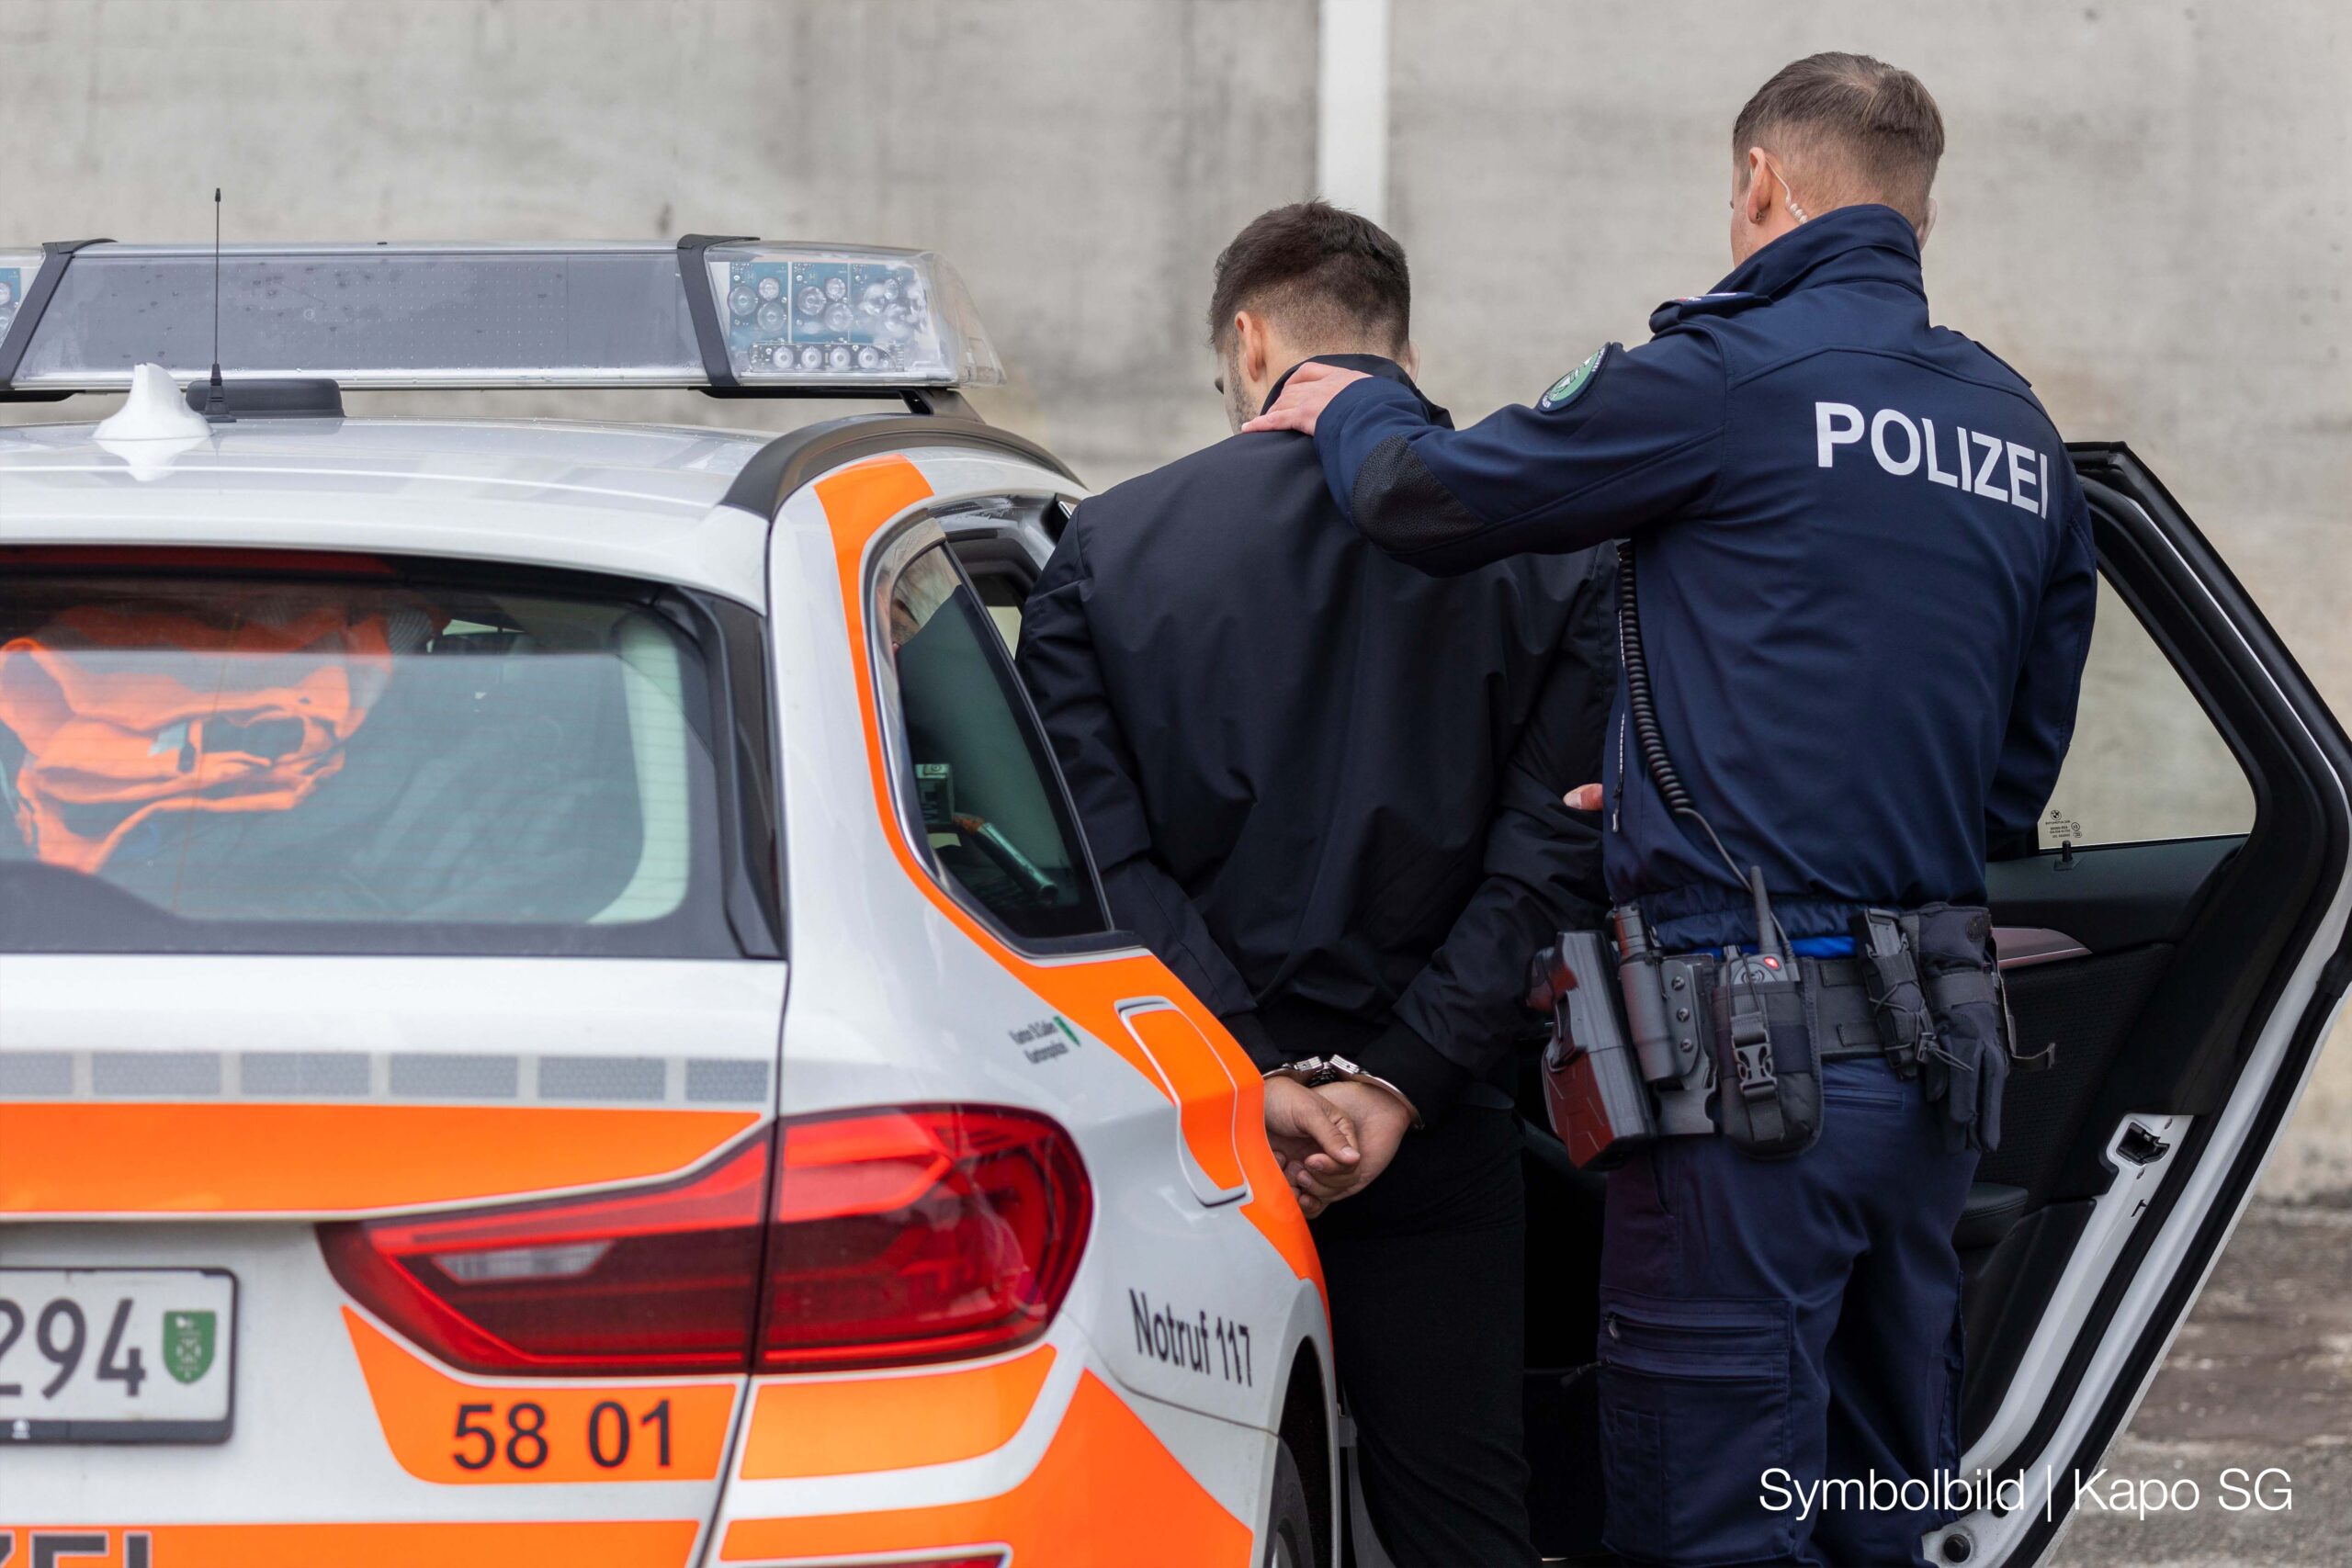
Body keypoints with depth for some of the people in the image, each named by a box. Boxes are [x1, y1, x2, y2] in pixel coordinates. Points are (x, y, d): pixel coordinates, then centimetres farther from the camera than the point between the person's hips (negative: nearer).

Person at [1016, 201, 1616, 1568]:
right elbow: (1552, 855, -6)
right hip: (1429, 1137, 0)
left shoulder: (1112, 546, 3)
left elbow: (1102, 859, -5)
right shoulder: (1551, 550, 1)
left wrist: (1258, 1076, -9)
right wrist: (1397, 1084, -8)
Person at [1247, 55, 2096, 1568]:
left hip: (1759, 1048, -8)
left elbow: (1429, 499, -1)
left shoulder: (1735, 375, -9)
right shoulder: (2021, 434, 14)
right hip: (1943, 1047, 8)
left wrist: (1348, 407, 23)